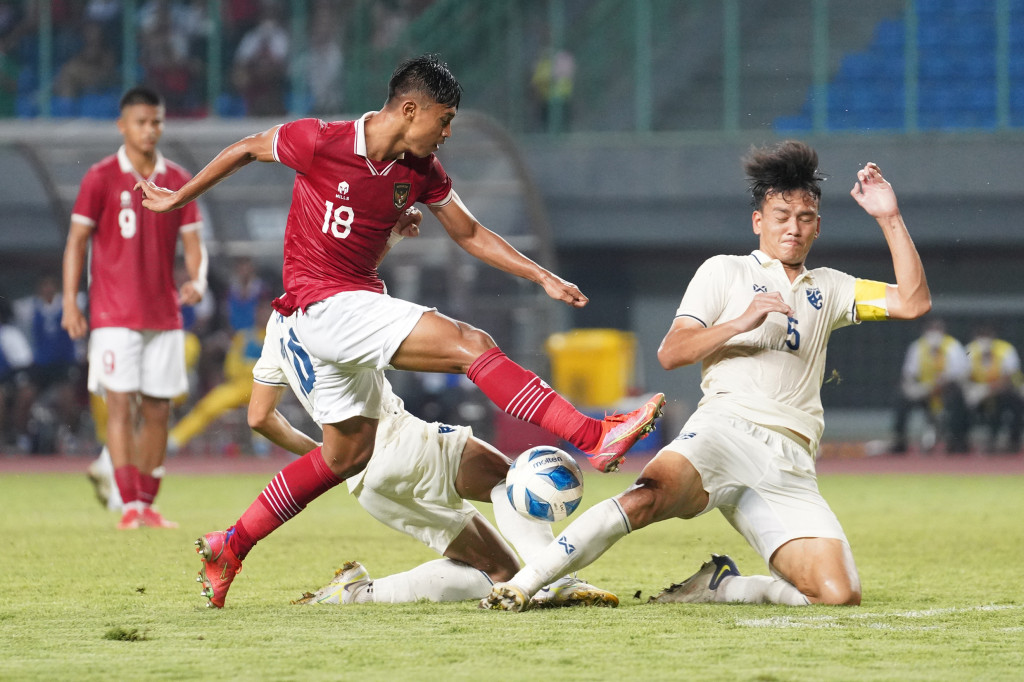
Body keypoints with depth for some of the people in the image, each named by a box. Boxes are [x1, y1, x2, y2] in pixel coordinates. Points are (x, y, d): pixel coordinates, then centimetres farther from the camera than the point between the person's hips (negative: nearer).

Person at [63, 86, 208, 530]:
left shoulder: (178, 181, 8)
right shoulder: (101, 178, -2)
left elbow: (193, 242, 8)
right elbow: (77, 241, 0)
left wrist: (197, 279, -13)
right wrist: (70, 304, -7)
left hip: (164, 316, 4)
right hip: (114, 315, -4)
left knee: (158, 410, 5)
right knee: (121, 406, -10)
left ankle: (147, 504, 14)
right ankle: (129, 506, -12)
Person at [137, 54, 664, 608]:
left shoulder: (421, 170, 3)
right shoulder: (320, 142, -15)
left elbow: (470, 234, 12)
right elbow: (246, 149, 1)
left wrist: (544, 279, 4)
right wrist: (179, 198, 12)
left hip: (361, 304, 9)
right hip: (325, 306, -9)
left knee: (348, 455, 15)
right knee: (470, 344, -20)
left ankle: (230, 547, 23)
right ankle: (596, 438, -28)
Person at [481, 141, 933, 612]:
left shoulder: (828, 288, 29)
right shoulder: (725, 272, 18)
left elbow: (913, 302, 19)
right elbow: (671, 353, 7)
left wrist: (890, 219, 13)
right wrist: (742, 322, -7)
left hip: (790, 463, 4)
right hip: (726, 427, -4)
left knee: (839, 594, -17)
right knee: (652, 494, -37)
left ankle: (714, 586, 2)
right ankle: (523, 583, -35)